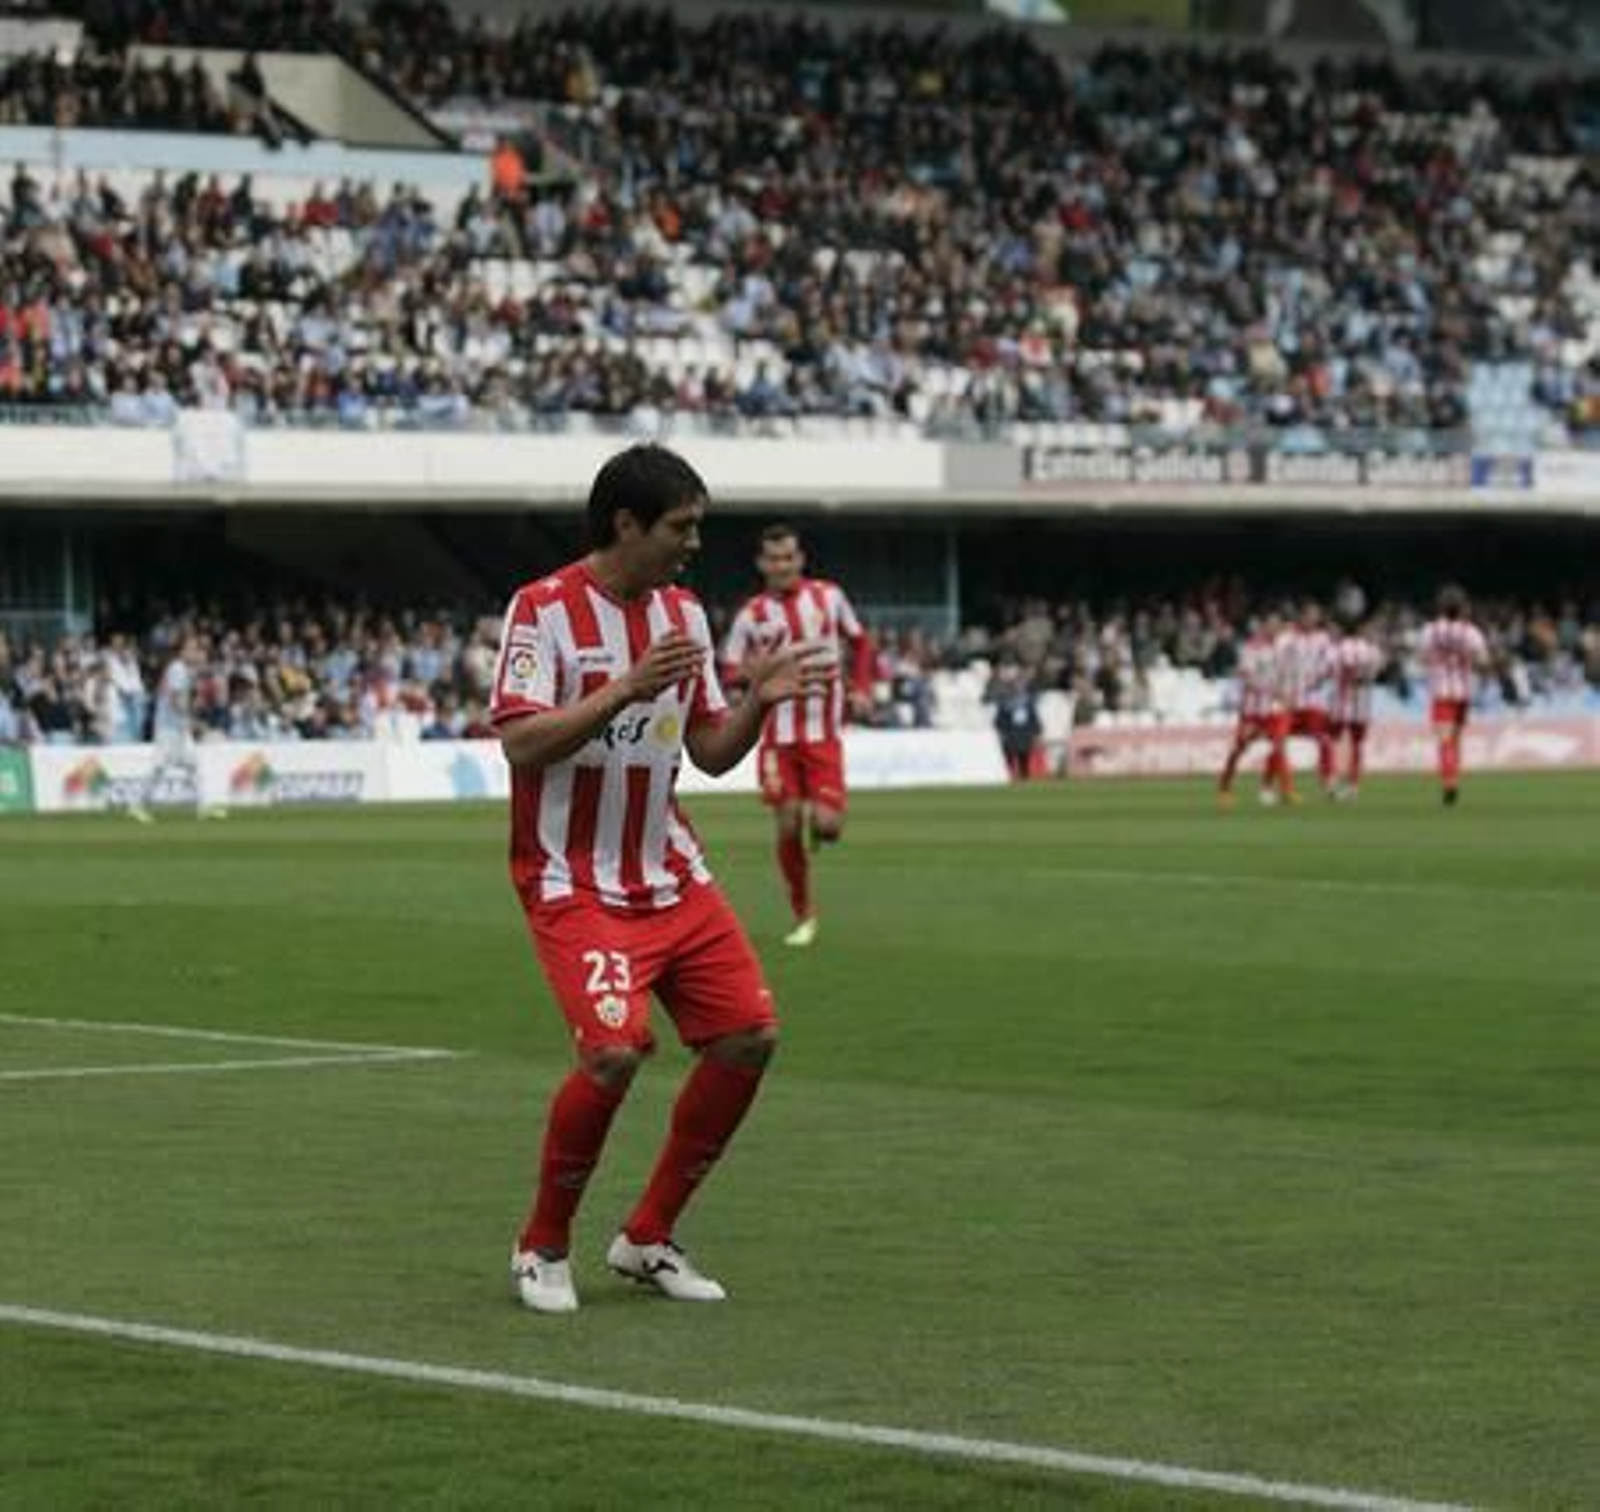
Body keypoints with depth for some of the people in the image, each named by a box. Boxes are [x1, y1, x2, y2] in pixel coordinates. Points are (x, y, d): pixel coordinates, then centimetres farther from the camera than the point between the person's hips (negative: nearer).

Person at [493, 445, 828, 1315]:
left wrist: (758, 702, -5)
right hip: (572, 880, -7)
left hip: (669, 875, 7)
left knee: (748, 1037, -1)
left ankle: (648, 1239, 14)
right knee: (615, 1049, -24)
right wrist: (626, 690, -28)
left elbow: (712, 754, 13)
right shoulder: (543, 610, -11)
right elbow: (519, 743, -21)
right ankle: (542, 1248, -1)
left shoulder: (685, 615, 9)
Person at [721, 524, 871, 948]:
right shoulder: (751, 616, 0)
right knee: (789, 826, -3)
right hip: (779, 736, 0)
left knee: (827, 824, -13)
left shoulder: (828, 596, 3)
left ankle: (819, 824, 27)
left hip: (824, 733, 0)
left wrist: (861, 688, 4)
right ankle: (804, 916, 14)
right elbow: (731, 674, 4)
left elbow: (859, 642, 17)